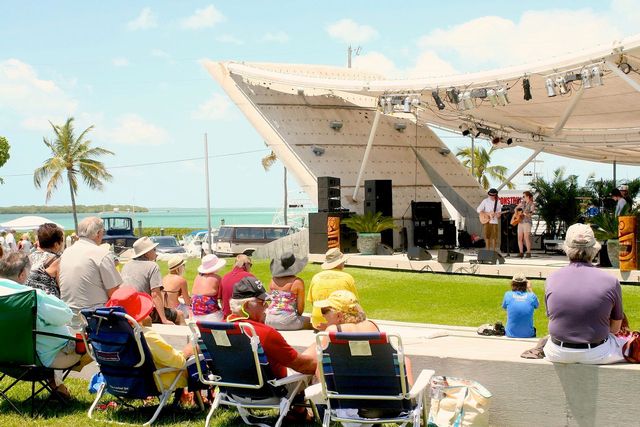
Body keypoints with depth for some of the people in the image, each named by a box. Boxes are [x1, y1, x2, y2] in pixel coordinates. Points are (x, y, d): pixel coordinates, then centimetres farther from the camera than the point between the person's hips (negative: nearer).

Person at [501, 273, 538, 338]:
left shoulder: (508, 295, -10)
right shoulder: (531, 296, -9)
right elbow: (537, 305, 14)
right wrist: (530, 289, 15)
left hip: (511, 335, 0)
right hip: (528, 335, 0)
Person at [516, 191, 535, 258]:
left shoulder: (532, 204, -3)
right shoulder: (522, 203, 15)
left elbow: (531, 213, -12)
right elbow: (516, 208, 26)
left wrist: (525, 214, -29)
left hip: (527, 222, -6)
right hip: (520, 222, 6)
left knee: (526, 238, -13)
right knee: (520, 238, 2)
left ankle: (528, 253, -8)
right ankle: (521, 252, 7)